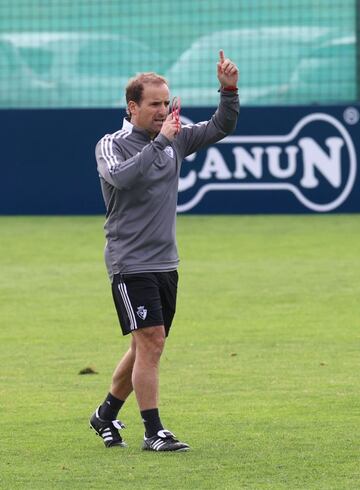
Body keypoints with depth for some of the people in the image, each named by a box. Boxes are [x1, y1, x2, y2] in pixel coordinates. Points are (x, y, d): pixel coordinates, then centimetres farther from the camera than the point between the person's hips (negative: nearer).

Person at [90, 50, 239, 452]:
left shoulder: (175, 138, 8)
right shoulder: (111, 145, -9)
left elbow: (220, 128, 11)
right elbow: (122, 176, -29)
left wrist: (229, 90, -6)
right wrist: (160, 141, -29)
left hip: (165, 263, 7)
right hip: (130, 263, -7)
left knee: (146, 347, 13)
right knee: (151, 341, -14)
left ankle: (106, 415, 30)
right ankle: (153, 432, -10)